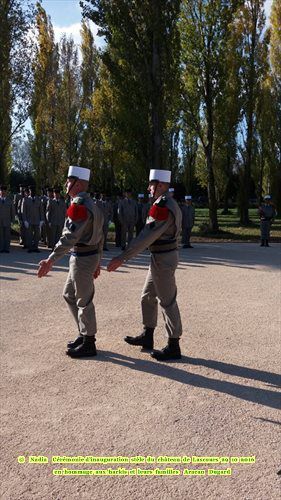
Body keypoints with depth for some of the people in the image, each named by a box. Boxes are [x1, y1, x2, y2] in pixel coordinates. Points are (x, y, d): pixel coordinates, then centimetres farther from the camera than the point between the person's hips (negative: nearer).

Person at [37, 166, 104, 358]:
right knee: (69, 295, 20)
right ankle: (84, 333, 29)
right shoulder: (91, 205, 13)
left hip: (82, 258, -10)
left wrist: (51, 260, -31)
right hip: (90, 256, 10)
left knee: (84, 301, 1)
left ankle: (88, 344, 14)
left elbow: (70, 237, -28)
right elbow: (100, 237, 16)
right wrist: (98, 262, 21)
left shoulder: (79, 206, -18)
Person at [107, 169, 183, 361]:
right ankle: (147, 337, 31)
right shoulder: (170, 204, 11)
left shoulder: (163, 207, -22)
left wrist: (122, 258, -26)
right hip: (165, 255, 11)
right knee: (148, 297, 18)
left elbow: (146, 237, -27)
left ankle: (174, 347, 10)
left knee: (167, 302, -1)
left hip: (162, 259, -11)